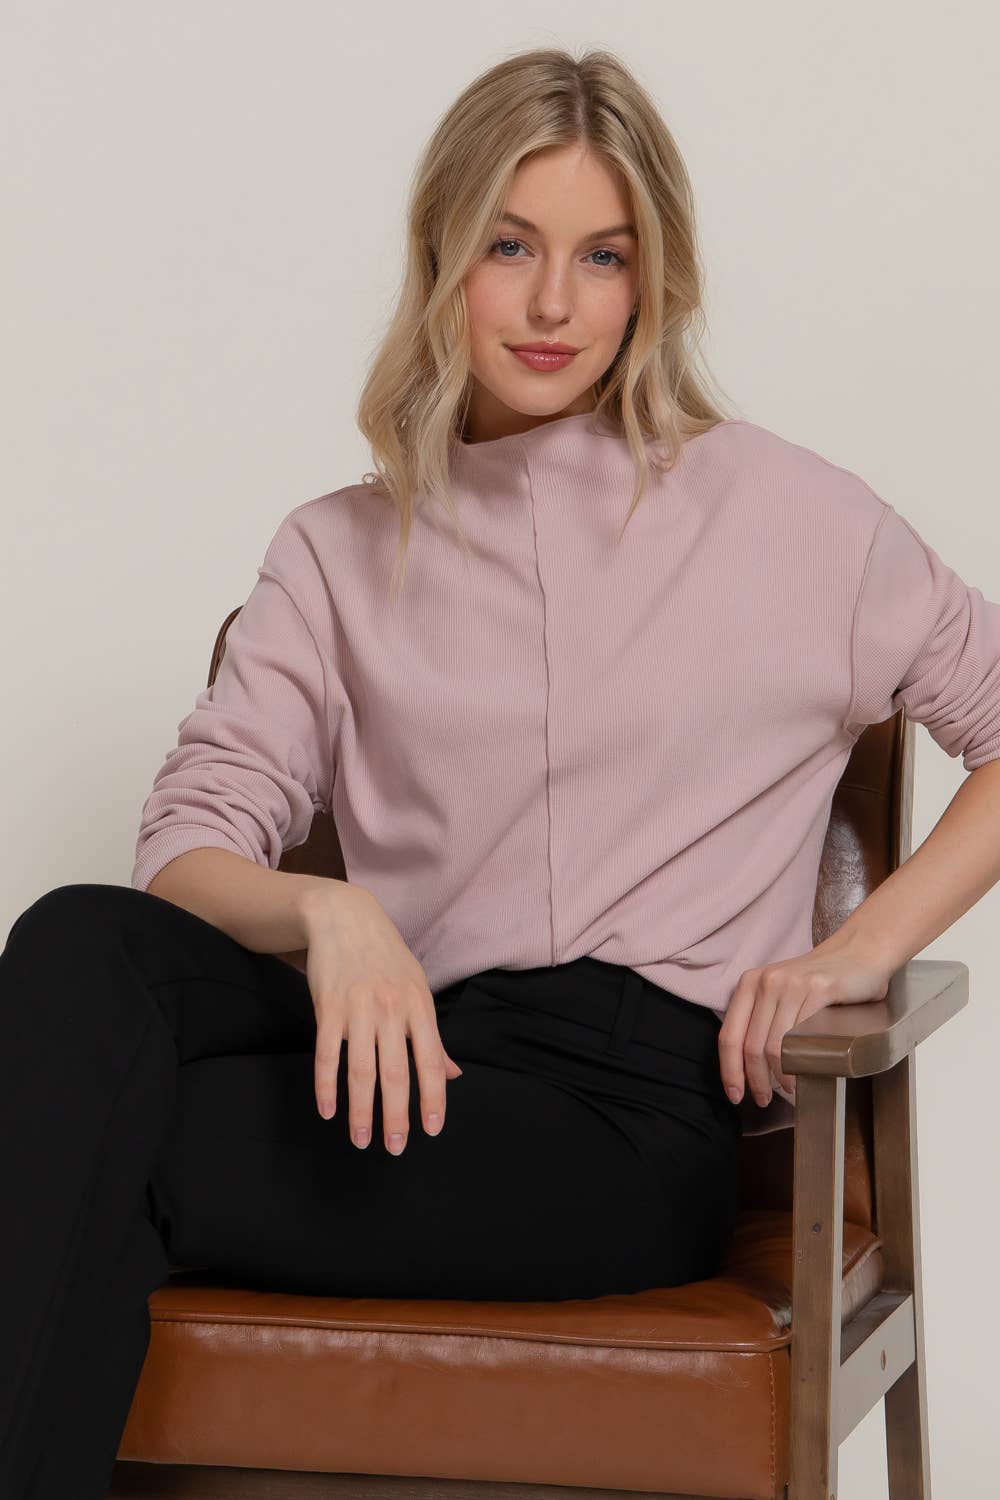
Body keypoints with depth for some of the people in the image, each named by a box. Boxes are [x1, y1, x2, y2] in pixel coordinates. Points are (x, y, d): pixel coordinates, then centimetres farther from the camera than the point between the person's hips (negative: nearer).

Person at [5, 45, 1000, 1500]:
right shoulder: (338, 553, 18)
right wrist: (327, 913, -17)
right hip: (417, 1065, 3)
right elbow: (188, 842, 6)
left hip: (636, 1111, -3)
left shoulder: (780, 511, 11)